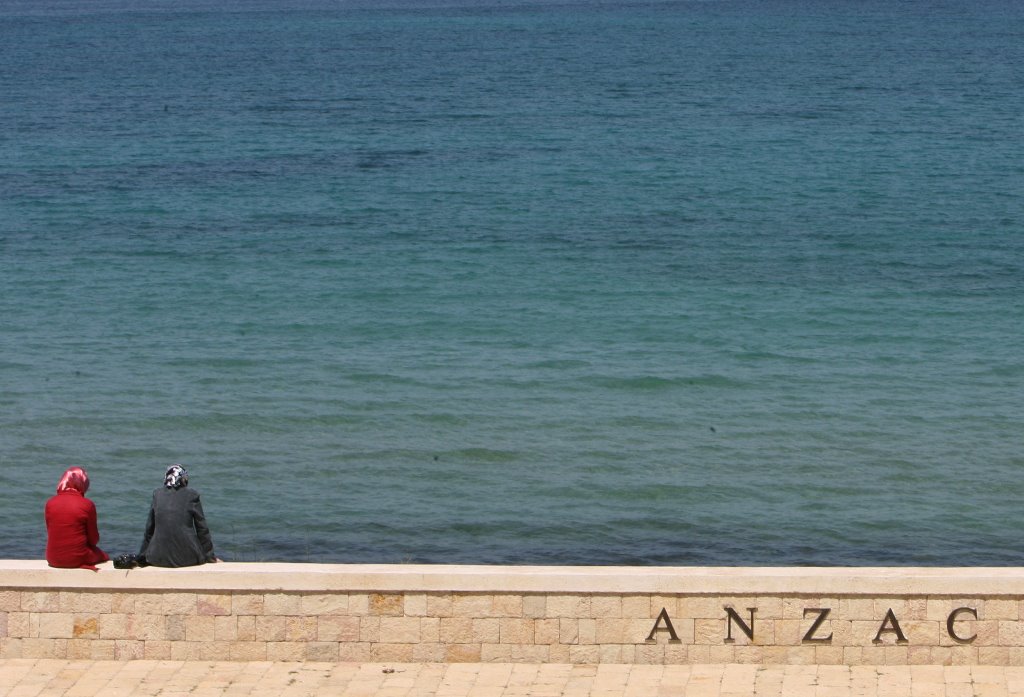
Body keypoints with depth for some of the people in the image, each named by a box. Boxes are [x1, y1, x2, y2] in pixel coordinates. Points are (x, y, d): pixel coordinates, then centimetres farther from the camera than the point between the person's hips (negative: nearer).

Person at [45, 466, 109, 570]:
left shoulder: (50, 503, -1)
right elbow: (94, 539, -4)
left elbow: (51, 534, 8)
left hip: (53, 559, 4)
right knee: (104, 557, 29)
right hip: (78, 559, -4)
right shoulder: (87, 505, -11)